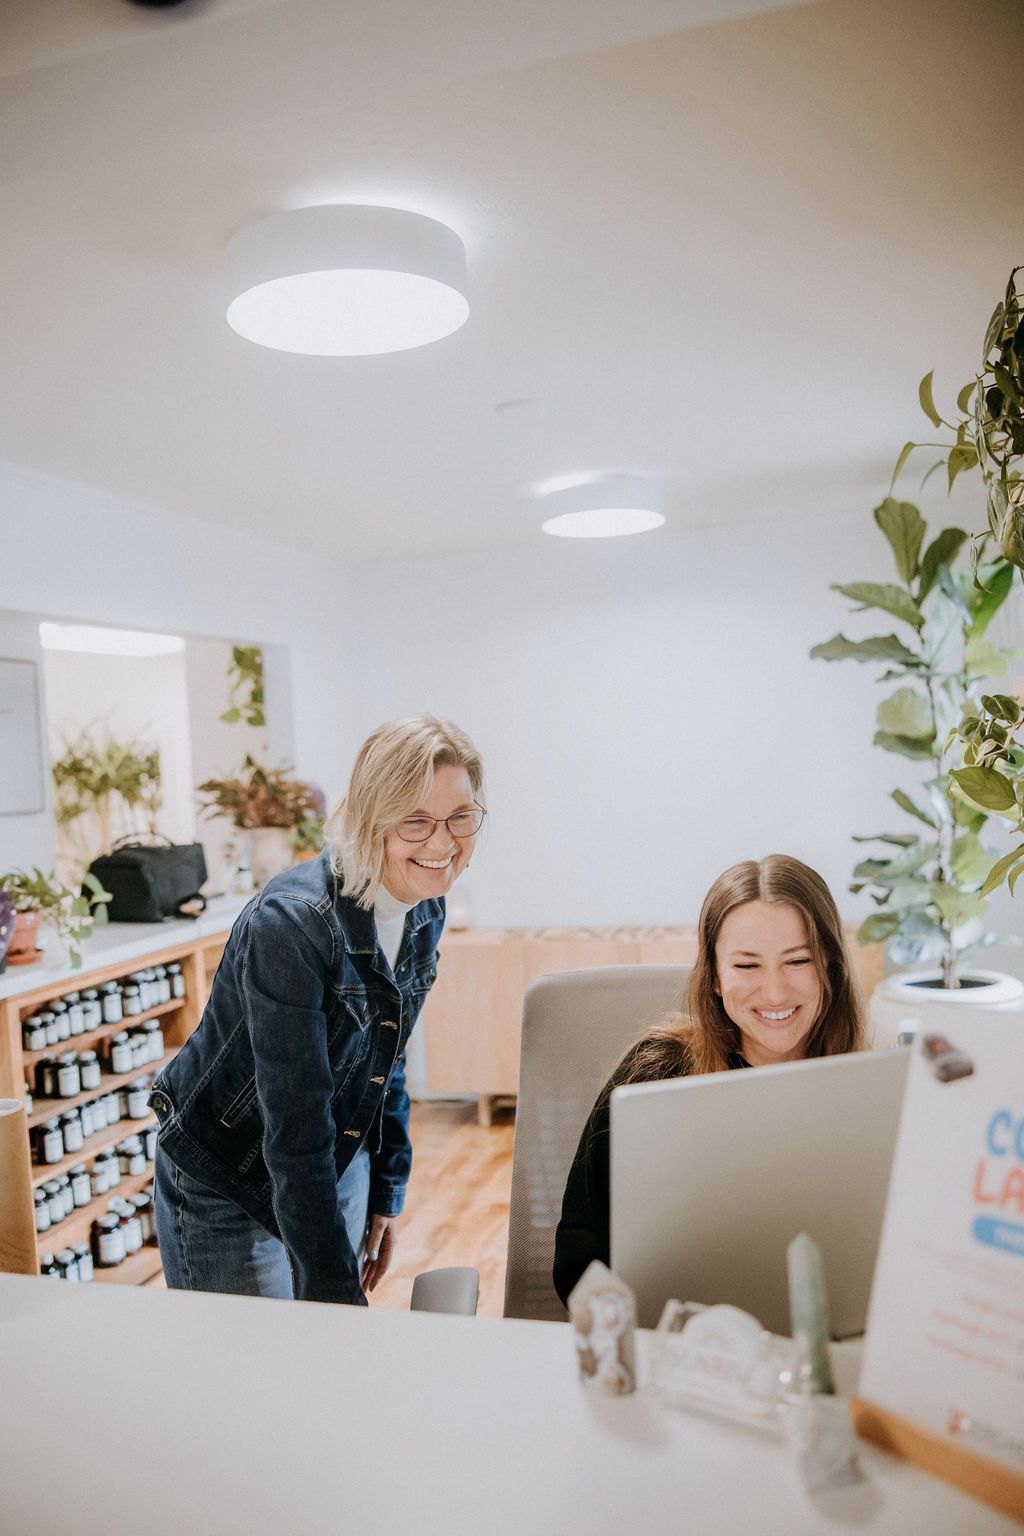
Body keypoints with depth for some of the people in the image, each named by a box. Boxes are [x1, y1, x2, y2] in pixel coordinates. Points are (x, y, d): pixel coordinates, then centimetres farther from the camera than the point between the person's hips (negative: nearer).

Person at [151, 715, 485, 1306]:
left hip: (339, 1167, 6)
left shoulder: (426, 913, -8)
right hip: (223, 1189, -6)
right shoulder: (292, 923, -31)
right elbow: (295, 1132, -30)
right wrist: (335, 1292, -26)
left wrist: (386, 1195, 9)